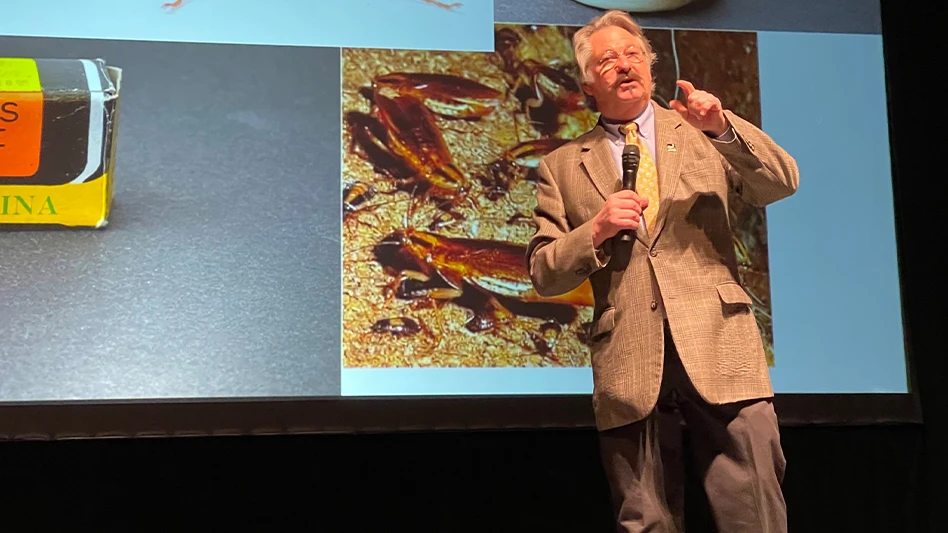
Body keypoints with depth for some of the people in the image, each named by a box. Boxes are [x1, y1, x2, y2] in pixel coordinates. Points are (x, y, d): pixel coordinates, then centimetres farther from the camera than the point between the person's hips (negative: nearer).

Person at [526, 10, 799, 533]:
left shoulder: (700, 131, 14)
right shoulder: (561, 167, 13)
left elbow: (782, 183, 2)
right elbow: (542, 273, 10)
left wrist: (723, 126, -13)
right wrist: (596, 231, -8)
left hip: (718, 347, 0)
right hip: (627, 362, 1)